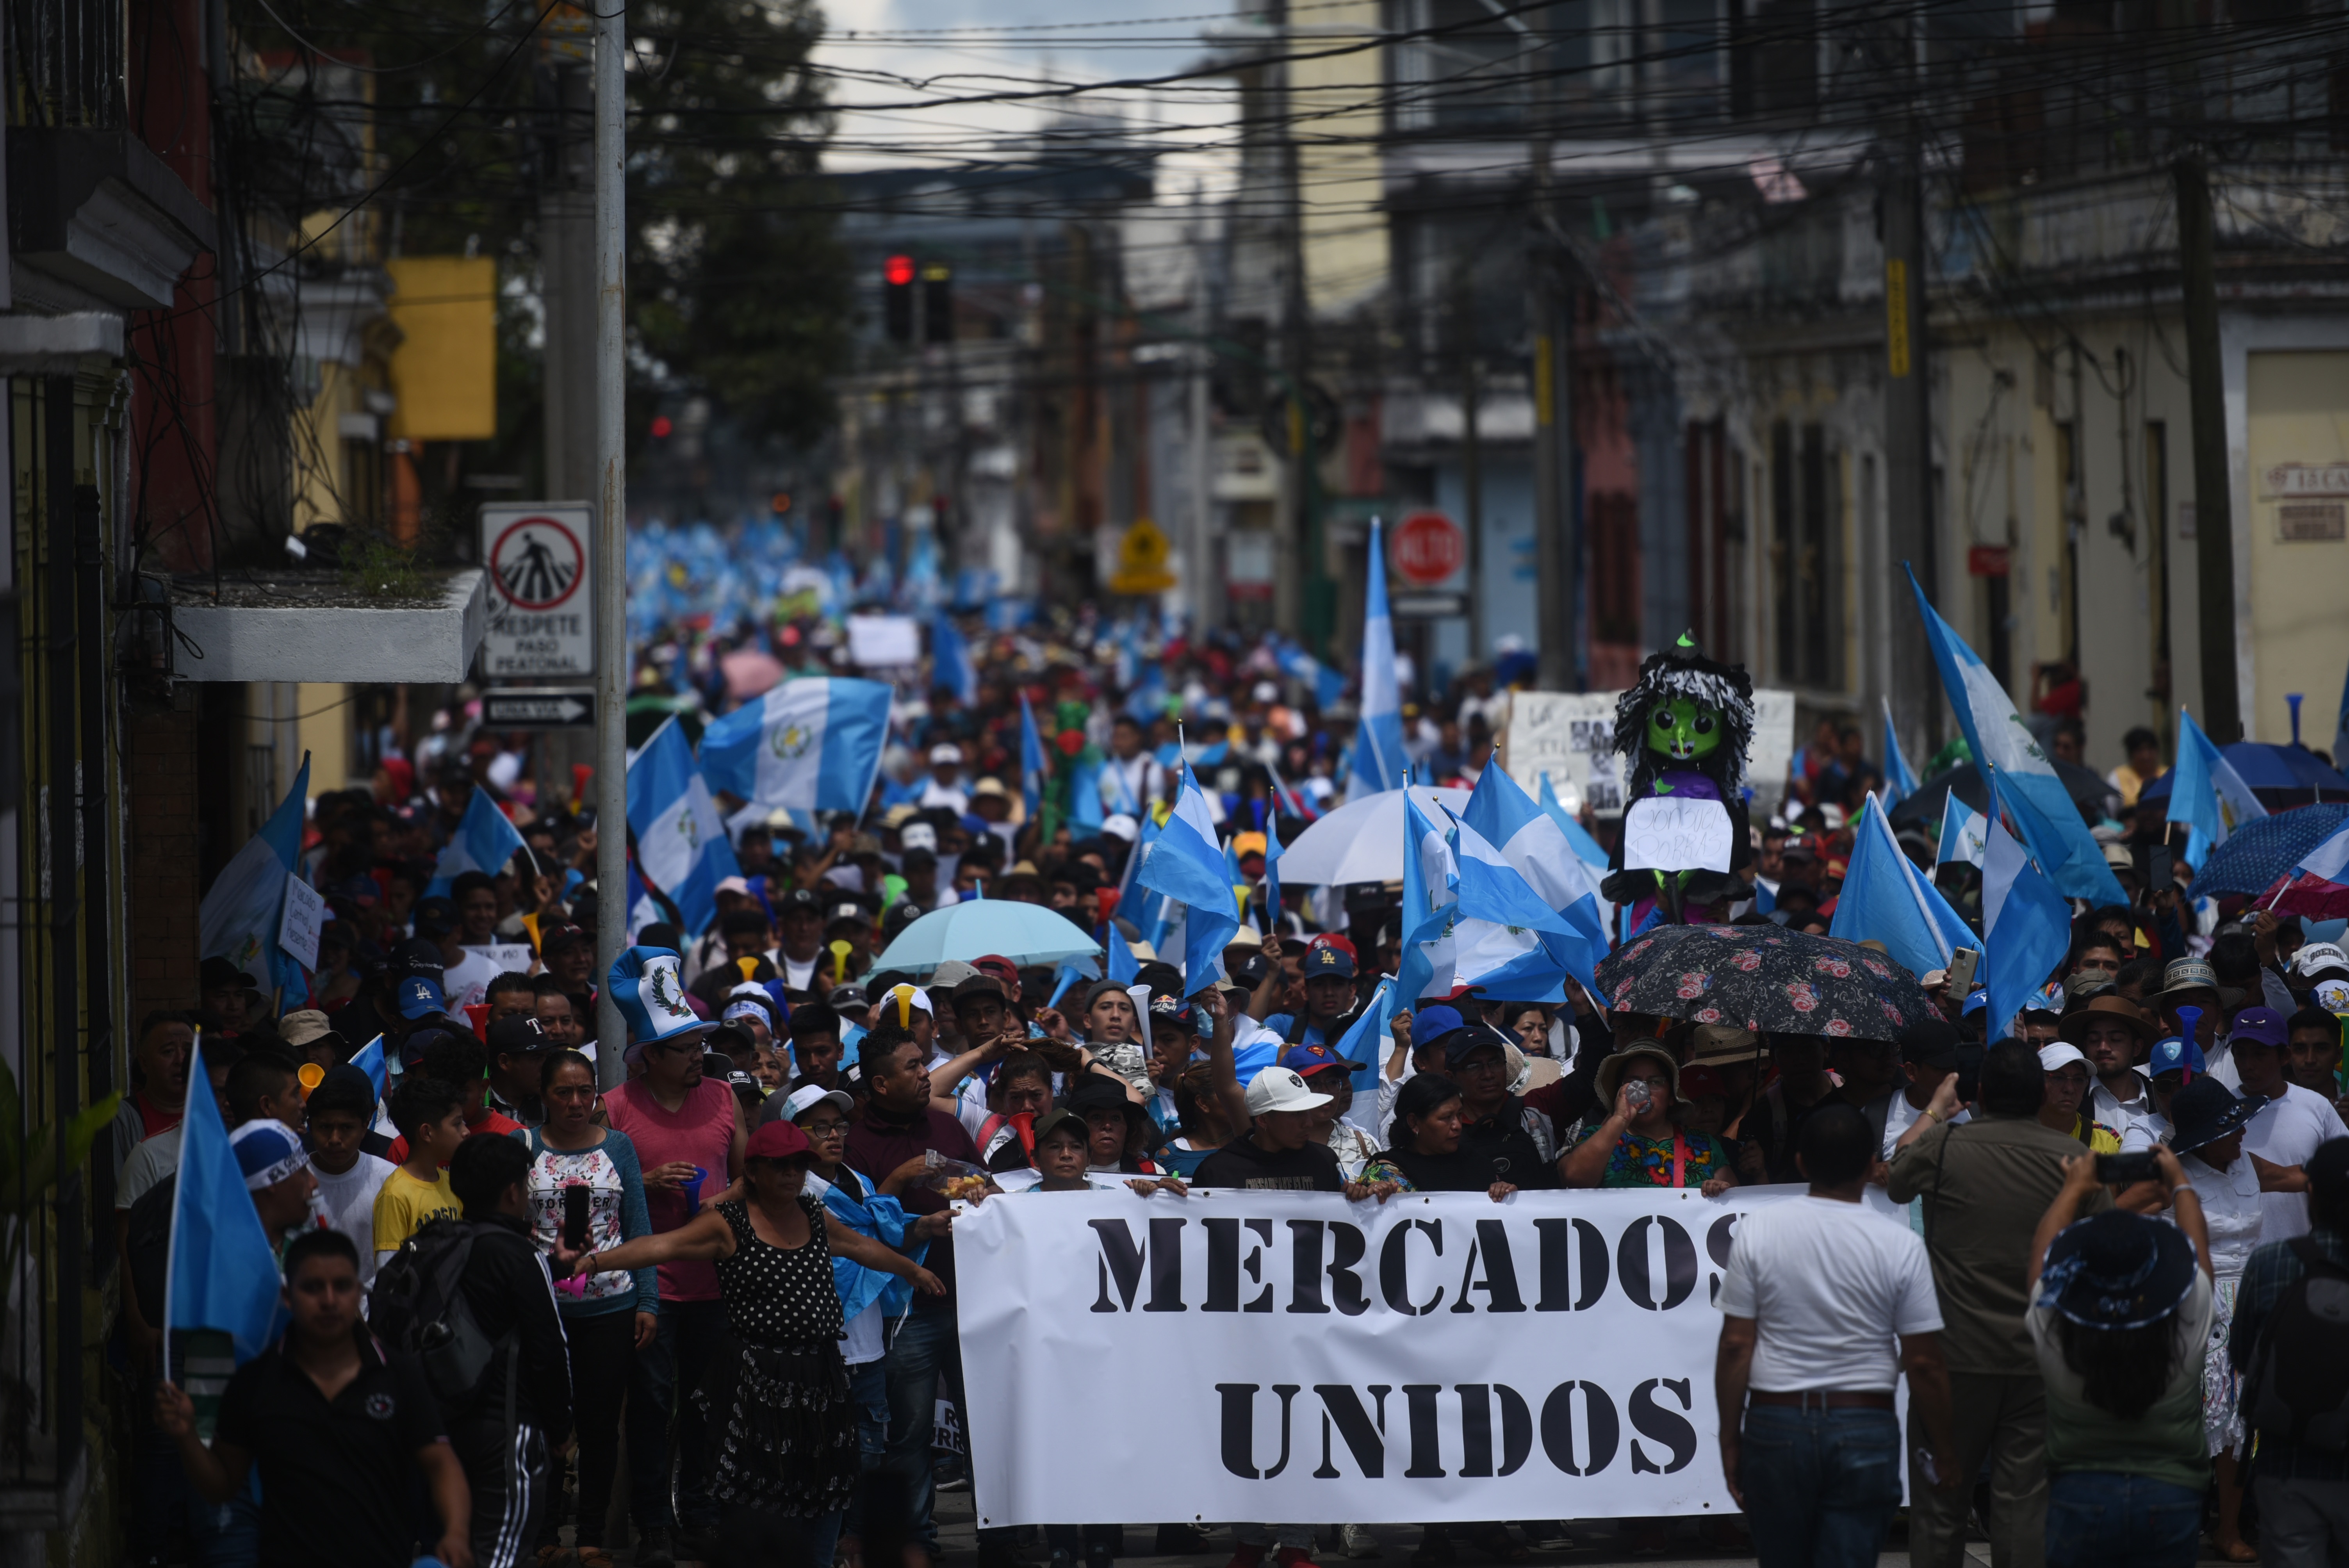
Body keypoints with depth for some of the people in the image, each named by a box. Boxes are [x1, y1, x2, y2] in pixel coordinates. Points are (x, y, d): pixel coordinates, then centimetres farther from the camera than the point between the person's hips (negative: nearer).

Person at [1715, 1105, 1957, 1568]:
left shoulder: (1758, 1231, -4)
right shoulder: (1900, 1247, -6)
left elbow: (1736, 1347, -4)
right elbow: (1924, 1364, -4)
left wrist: (1730, 1441, 4)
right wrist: (1943, 1451, 8)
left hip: (1777, 1425, 1)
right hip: (1865, 1429, -1)